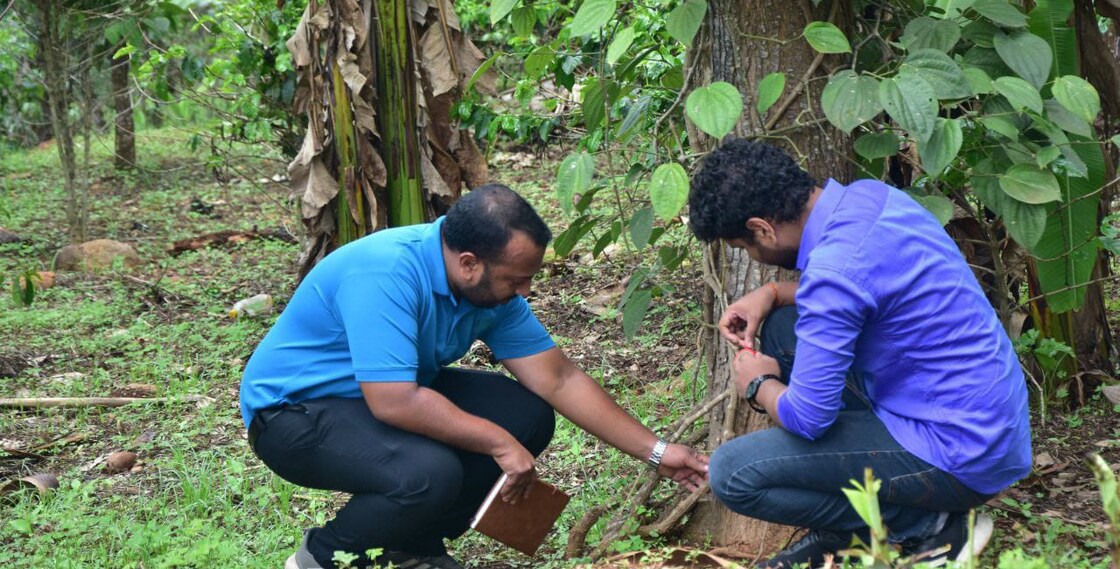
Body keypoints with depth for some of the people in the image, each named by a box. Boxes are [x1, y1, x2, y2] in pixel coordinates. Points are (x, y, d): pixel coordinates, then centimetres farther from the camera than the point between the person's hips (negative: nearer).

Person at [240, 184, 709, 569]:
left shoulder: (491, 287, -7)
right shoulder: (386, 273, -33)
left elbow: (559, 381, -2)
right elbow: (393, 403, -37)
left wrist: (656, 452, -3)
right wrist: (498, 442, -26)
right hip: (294, 410, -8)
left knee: (527, 415, -4)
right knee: (430, 473, -34)